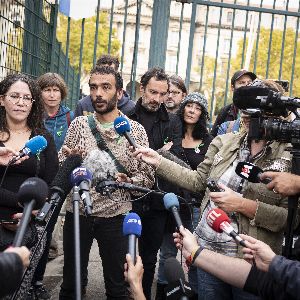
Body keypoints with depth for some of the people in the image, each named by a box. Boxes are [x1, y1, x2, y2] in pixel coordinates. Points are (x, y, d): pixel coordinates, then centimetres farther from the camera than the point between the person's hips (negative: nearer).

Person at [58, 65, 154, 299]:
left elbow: (148, 177, -1)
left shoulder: (135, 129, -1)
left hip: (115, 216, -1)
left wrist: (125, 180, -21)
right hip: (78, 212, 1)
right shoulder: (79, 124, 3)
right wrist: (68, 160, -18)